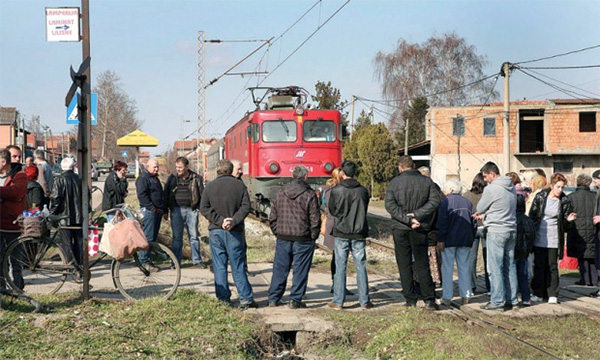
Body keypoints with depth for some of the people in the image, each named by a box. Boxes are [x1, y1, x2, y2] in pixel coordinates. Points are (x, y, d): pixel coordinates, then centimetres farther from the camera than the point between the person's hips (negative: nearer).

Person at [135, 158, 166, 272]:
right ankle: (144, 261, -10)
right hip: (149, 211, -10)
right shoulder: (143, 178, -8)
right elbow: (142, 195, -17)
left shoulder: (155, 178, 23)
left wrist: (164, 209, 20)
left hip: (157, 211, 10)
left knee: (154, 237, 10)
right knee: (147, 236, -11)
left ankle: (148, 259, 16)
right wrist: (152, 208, -20)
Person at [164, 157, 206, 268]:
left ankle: (197, 261, 10)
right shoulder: (172, 178, 6)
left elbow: (202, 194, 4)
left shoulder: (196, 178, 1)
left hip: (191, 210, -1)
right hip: (176, 210, 1)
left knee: (194, 236, 3)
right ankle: (176, 262, 11)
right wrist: (165, 211, 7)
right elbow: (166, 194, 10)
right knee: (177, 237, 4)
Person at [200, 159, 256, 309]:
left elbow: (204, 208, -5)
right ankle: (245, 298, 4)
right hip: (235, 232, 0)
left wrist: (220, 220, -9)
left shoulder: (210, 186, 1)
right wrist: (234, 220, -14)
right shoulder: (240, 185, 0)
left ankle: (223, 299, 7)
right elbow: (246, 206, -9)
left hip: (216, 231, 0)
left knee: (219, 266, 5)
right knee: (238, 265, 5)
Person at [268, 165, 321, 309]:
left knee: (279, 269, 11)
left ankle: (273, 298, 16)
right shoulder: (309, 194, -8)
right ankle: (295, 300, 6)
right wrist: (313, 236, 3)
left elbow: (272, 217, 8)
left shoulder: (280, 192, 5)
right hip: (303, 239, -4)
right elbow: (315, 219, -8)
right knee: (300, 270, 5)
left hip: (283, 238, 4)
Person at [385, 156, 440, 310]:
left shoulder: (395, 182, -2)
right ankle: (429, 300, 3)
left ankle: (410, 300, 6)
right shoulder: (427, 181, 2)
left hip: (400, 229, -1)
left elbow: (390, 204, -12)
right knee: (422, 265, 8)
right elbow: (435, 201, -8)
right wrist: (418, 215, -12)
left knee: (404, 265, 6)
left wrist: (407, 219, -15)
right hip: (420, 229, 1)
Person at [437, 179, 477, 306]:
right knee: (464, 267, 9)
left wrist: (440, 239, -10)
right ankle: (466, 296, 9)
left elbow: (442, 222, -12)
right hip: (465, 241, 5)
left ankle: (447, 297, -2)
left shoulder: (445, 201, -6)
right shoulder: (467, 202, 12)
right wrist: (471, 239, 19)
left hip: (449, 240, -5)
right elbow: (474, 223, 13)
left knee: (447, 268, -1)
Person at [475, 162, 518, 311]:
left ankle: (497, 301, -1)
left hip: (496, 231, -8)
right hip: (511, 230, 8)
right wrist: (485, 215, 19)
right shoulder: (512, 188, 11)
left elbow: (479, 208, -4)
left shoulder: (491, 189, -14)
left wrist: (482, 213, 18)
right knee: (510, 266, 11)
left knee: (495, 268, -2)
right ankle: (511, 299, 15)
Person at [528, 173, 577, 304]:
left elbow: (564, 223, 5)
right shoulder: (540, 197, -3)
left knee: (552, 266, 3)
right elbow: (532, 215, 2)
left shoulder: (565, 201, -2)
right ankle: (538, 294, 15)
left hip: (554, 240, 0)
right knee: (539, 266, 7)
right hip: (539, 238, 0)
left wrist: (568, 219, -18)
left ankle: (552, 295, 9)